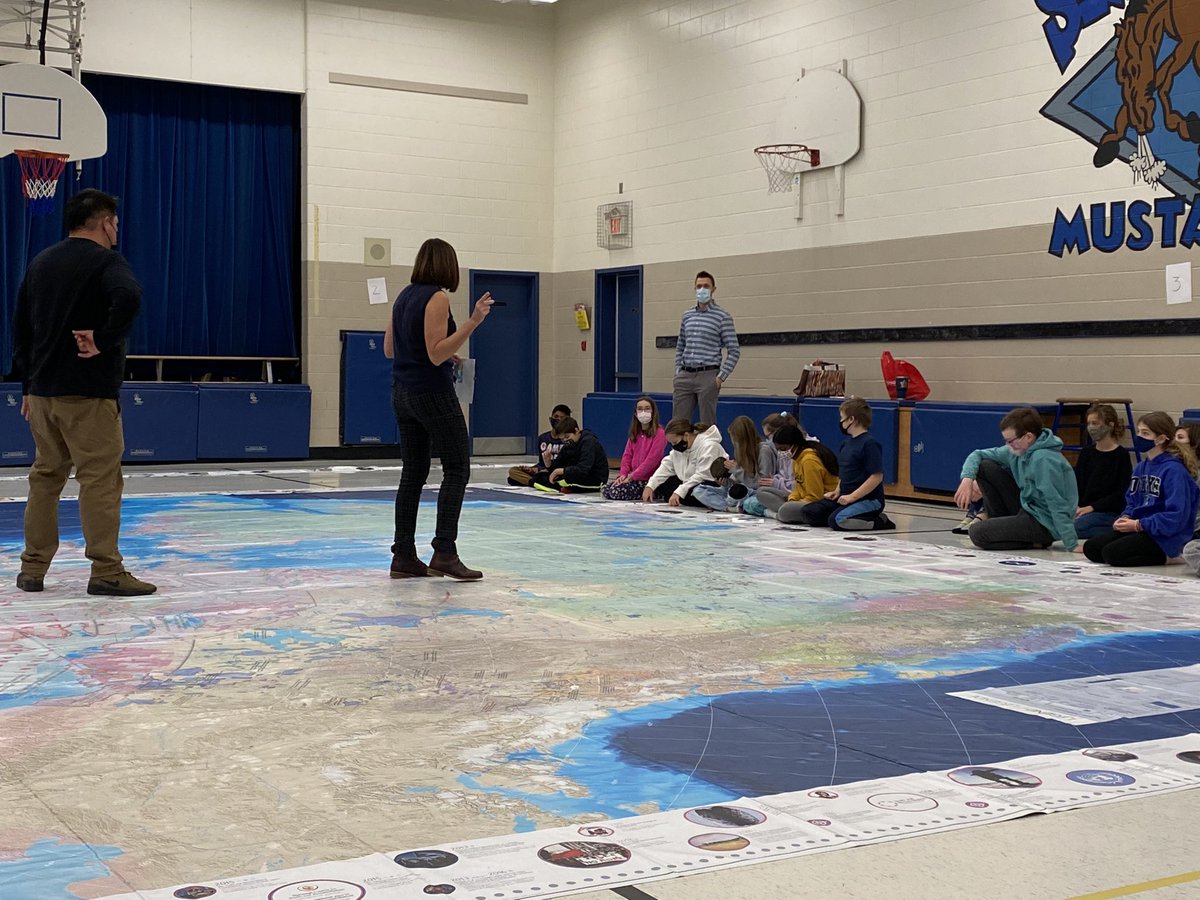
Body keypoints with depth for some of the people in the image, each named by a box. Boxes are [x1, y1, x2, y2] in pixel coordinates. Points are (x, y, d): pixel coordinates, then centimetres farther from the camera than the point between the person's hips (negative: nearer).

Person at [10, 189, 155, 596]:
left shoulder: (40, 263, 16)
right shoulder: (106, 261, -7)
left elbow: (21, 328, 19)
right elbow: (128, 297, -30)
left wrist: (28, 386, 22)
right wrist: (103, 341, -19)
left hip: (43, 390, 7)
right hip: (89, 393, -7)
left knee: (45, 475, 13)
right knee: (100, 479, -5)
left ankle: (33, 569, 16)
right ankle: (106, 572, -6)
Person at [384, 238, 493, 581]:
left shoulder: (404, 296, 10)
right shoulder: (437, 298, -13)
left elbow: (389, 349, 16)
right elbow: (436, 354, -20)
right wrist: (473, 321, -25)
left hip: (403, 393, 8)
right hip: (433, 393, -8)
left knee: (413, 472, 9)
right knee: (457, 469, -2)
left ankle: (403, 556, 8)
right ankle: (444, 552, -9)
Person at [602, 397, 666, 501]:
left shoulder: (659, 433, -11)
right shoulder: (635, 433, 13)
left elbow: (652, 460, -17)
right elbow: (627, 455, 11)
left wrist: (632, 476, -18)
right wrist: (623, 474, -6)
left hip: (648, 479, -8)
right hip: (632, 476, 8)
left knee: (616, 492, -23)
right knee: (606, 489, -9)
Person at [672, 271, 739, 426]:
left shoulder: (722, 317, -3)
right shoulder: (687, 316, 13)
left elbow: (734, 351, -4)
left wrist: (722, 376, -11)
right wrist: (678, 371, 10)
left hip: (708, 376, -5)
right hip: (685, 376, 5)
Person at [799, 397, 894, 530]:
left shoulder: (870, 443, -15)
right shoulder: (847, 442, 12)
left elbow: (877, 476, -20)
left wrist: (852, 496, -21)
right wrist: (837, 491, 8)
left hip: (868, 500, -9)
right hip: (845, 497, 9)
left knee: (836, 521, -31)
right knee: (808, 513, -4)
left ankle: (880, 521, -10)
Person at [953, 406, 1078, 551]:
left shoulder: (1044, 459, -27)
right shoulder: (1017, 450, -1)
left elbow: (1058, 506, -28)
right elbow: (978, 455, 9)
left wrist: (1072, 545, -28)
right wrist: (967, 479, -11)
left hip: (1045, 524, -9)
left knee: (977, 533, -18)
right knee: (985, 467, 4)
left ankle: (1035, 543, -2)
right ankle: (1000, 527, 12)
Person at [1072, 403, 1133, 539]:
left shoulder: (1121, 455, -4)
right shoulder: (1086, 453, 13)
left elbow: (1121, 494, -9)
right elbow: (1076, 484, 8)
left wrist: (1092, 507, -17)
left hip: (1110, 512, -7)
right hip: (1083, 510, 7)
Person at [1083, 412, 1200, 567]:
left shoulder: (1174, 470, -16)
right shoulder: (1141, 468, 11)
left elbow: (1177, 515, -22)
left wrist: (1138, 524, -19)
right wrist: (1125, 518, -3)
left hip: (1164, 537, -9)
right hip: (1140, 528, 9)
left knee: (1111, 553, -24)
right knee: (1090, 548, -3)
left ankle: (1165, 557, -6)